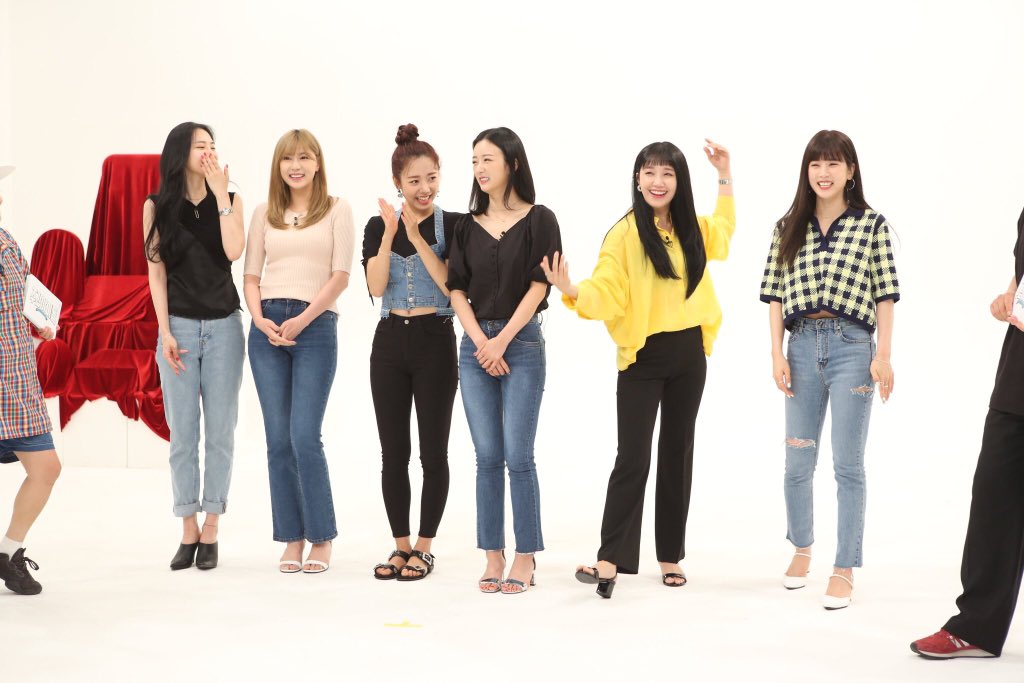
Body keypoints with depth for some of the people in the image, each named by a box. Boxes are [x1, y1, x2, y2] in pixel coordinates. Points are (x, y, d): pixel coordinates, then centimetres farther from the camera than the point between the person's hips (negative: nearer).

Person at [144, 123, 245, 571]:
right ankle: (188, 532, 8)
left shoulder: (228, 201, 7)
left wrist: (221, 194, -9)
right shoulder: (158, 206, 4)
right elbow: (156, 273, 2)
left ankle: (210, 530, 7)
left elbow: (234, 251, -10)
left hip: (224, 326, 1)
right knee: (182, 433, 0)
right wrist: (165, 333, -4)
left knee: (220, 432, 1)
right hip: (179, 325, -1)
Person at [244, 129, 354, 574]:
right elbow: (251, 276, 11)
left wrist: (301, 319, -13)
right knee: (278, 440, 3)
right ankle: (292, 538, 11)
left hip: (315, 326, -3)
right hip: (267, 329, 3)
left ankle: (321, 537, 4)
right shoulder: (264, 214, 14)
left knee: (304, 437, -10)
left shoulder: (337, 211, 5)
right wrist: (261, 320, -7)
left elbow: (340, 275, -3)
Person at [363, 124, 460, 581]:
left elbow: (451, 286, -14)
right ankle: (401, 546, 18)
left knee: (433, 451, 2)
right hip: (390, 342, 3)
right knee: (393, 452, 7)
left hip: (435, 341, -3)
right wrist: (390, 234, -16)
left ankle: (424, 548, 13)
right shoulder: (378, 227, 5)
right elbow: (376, 287, -7)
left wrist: (417, 237, -18)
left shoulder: (452, 226, -4)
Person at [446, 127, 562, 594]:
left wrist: (503, 341, -10)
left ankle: (525, 559, 1)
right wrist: (481, 342, -6)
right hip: (475, 345, 4)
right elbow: (457, 289, 7)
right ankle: (493, 557, 10)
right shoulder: (468, 226, 11)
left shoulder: (538, 220, -1)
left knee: (517, 455, -7)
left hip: (521, 342, -4)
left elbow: (538, 286, -6)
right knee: (487, 458, 4)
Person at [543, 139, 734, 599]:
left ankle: (671, 555, 20)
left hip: (689, 354, 5)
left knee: (677, 453, 11)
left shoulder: (691, 229, 7)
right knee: (633, 457, -9)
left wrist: (725, 178, 28)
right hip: (642, 357, -5)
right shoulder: (624, 233, -10)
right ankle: (610, 560, -7)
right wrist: (571, 291, -36)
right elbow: (607, 292, -17)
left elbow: (722, 232, 31)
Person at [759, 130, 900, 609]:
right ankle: (801, 548, 32)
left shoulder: (872, 224, 1)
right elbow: (776, 294, 8)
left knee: (848, 464, -1)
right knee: (797, 462, 11)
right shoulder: (788, 228, 8)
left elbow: (884, 294, 0)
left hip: (851, 347, -3)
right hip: (802, 346, 3)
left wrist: (884, 355, -6)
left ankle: (845, 569, 6)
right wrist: (777, 353, 1)